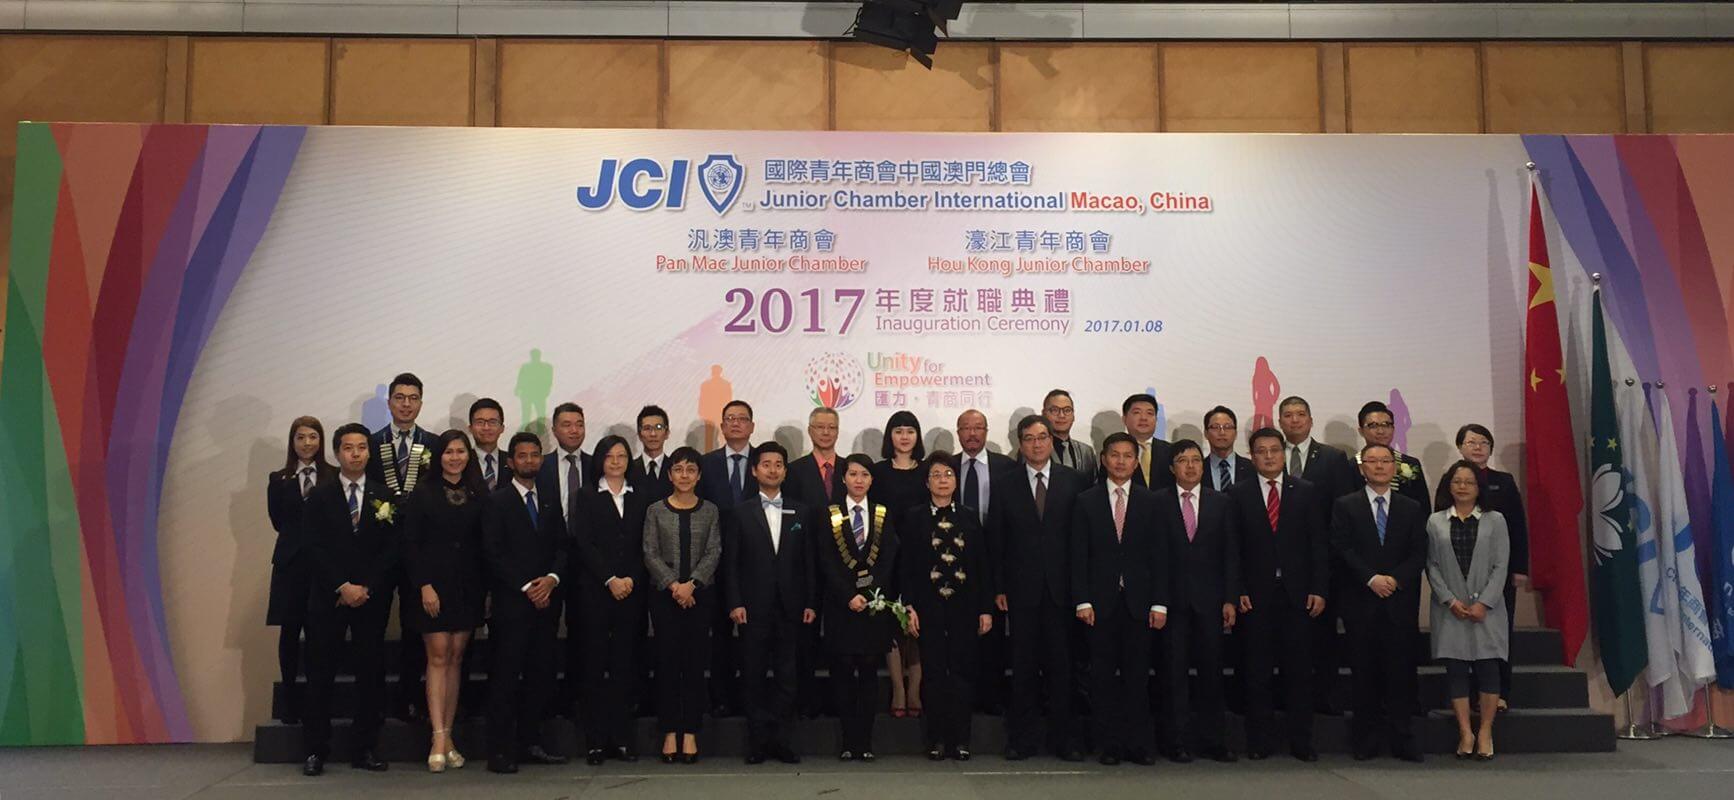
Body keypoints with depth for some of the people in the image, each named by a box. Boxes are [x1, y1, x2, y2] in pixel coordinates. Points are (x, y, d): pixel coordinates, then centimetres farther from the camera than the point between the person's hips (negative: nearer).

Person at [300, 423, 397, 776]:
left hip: (372, 598, 1)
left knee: (371, 673, 2)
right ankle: (315, 750, 9)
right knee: (321, 674, 1)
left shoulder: (385, 497, 7)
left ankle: (365, 749, 9)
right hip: (328, 598, -1)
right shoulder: (320, 496, 5)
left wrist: (366, 588, -9)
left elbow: (391, 550, 1)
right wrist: (343, 587, -12)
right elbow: (317, 549, -3)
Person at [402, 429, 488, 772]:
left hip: (468, 587, 3)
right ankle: (439, 738, -7)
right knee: (438, 656, -6)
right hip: (433, 585, -3)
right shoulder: (423, 493, 0)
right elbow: (410, 544, -4)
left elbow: (486, 545, 7)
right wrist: (424, 585, -11)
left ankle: (446, 736, 10)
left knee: (456, 657, 5)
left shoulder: (480, 495, 7)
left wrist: (486, 588, 1)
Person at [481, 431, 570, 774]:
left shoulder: (552, 501, 16)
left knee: (541, 674, 5)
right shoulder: (497, 501, 1)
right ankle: (500, 749, 1)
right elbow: (493, 553, -6)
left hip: (546, 601, 5)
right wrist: (526, 587, -11)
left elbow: (562, 547, 12)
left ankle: (530, 742, 13)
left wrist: (551, 579, -7)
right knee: (505, 675, -4)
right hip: (511, 602, -5)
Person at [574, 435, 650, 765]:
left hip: (632, 591, 2)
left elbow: (646, 545, 7)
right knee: (595, 665, -1)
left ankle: (622, 738, 6)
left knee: (626, 664, 1)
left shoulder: (643, 499, 12)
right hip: (595, 591, -2)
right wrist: (610, 580, -9)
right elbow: (583, 544, -1)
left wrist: (632, 579, -6)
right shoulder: (588, 499, 7)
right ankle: (595, 741, 3)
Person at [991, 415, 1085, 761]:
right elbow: (996, 539, 4)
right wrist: (999, 587, -1)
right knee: (1024, 664, 5)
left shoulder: (1072, 481, 4)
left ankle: (1063, 737, 15)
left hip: (1061, 587, 0)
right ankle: (1023, 738, 14)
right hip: (1021, 588, 0)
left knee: (1062, 663, 4)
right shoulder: (1006, 484, 5)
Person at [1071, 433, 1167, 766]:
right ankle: (1110, 744, 11)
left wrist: (1159, 603, -2)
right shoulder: (1086, 501, 5)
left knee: (1137, 674, 3)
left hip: (1138, 600, 0)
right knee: (1104, 675, 3)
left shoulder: (1149, 502, 7)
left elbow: (1158, 555, 4)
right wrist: (1082, 600, -6)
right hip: (1101, 600, 0)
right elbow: (1079, 555, 2)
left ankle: (1137, 744, 10)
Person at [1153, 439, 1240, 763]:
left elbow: (1231, 553, 7)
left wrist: (1230, 599, 0)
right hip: (1172, 599, -2)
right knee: (1174, 672, 2)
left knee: (1212, 670, 5)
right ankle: (1176, 741, 10)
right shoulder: (1158, 502, 1)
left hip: (1210, 599, 2)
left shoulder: (1220, 502, 9)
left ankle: (1213, 740, 14)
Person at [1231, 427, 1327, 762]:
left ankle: (1300, 741, 13)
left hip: (1297, 593, 1)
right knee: (1258, 671, 4)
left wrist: (1319, 589, -2)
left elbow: (1319, 544, 5)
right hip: (1256, 595, -1)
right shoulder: (1239, 495, 4)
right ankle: (1259, 740, 12)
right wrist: (1238, 591, -6)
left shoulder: (1306, 492, 7)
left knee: (1299, 670, 4)